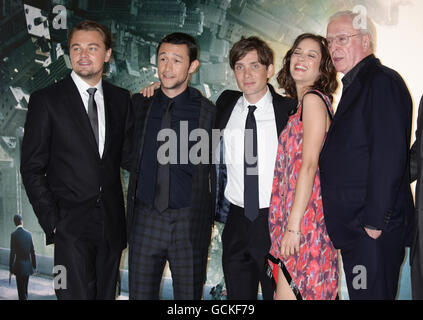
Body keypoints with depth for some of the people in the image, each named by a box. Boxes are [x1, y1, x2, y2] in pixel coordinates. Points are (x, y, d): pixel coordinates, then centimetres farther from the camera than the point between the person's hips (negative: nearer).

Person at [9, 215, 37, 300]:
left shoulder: (14, 234, -11)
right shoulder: (28, 234, 2)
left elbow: (12, 253, -13)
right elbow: (32, 251, 6)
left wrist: (11, 268, -7)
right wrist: (34, 265, 13)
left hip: (19, 266, -5)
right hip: (28, 265, 5)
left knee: (21, 289, 0)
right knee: (25, 288, 19)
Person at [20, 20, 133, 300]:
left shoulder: (121, 99, 8)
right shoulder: (46, 100, -3)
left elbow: (128, 157, 10)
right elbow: (32, 169, -3)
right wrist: (51, 221, -9)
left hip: (111, 224, 4)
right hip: (71, 224, -4)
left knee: (106, 294, 15)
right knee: (76, 294, -5)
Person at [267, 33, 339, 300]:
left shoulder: (313, 99, -8)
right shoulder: (300, 104, 18)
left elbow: (309, 166, -16)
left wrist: (293, 226, -18)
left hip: (304, 219, -9)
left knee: (289, 293, -6)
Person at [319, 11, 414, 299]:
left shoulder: (383, 82, -12)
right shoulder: (356, 86, 19)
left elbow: (389, 156, -20)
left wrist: (375, 220, -21)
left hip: (374, 230, -9)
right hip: (352, 225, 10)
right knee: (359, 294, 16)